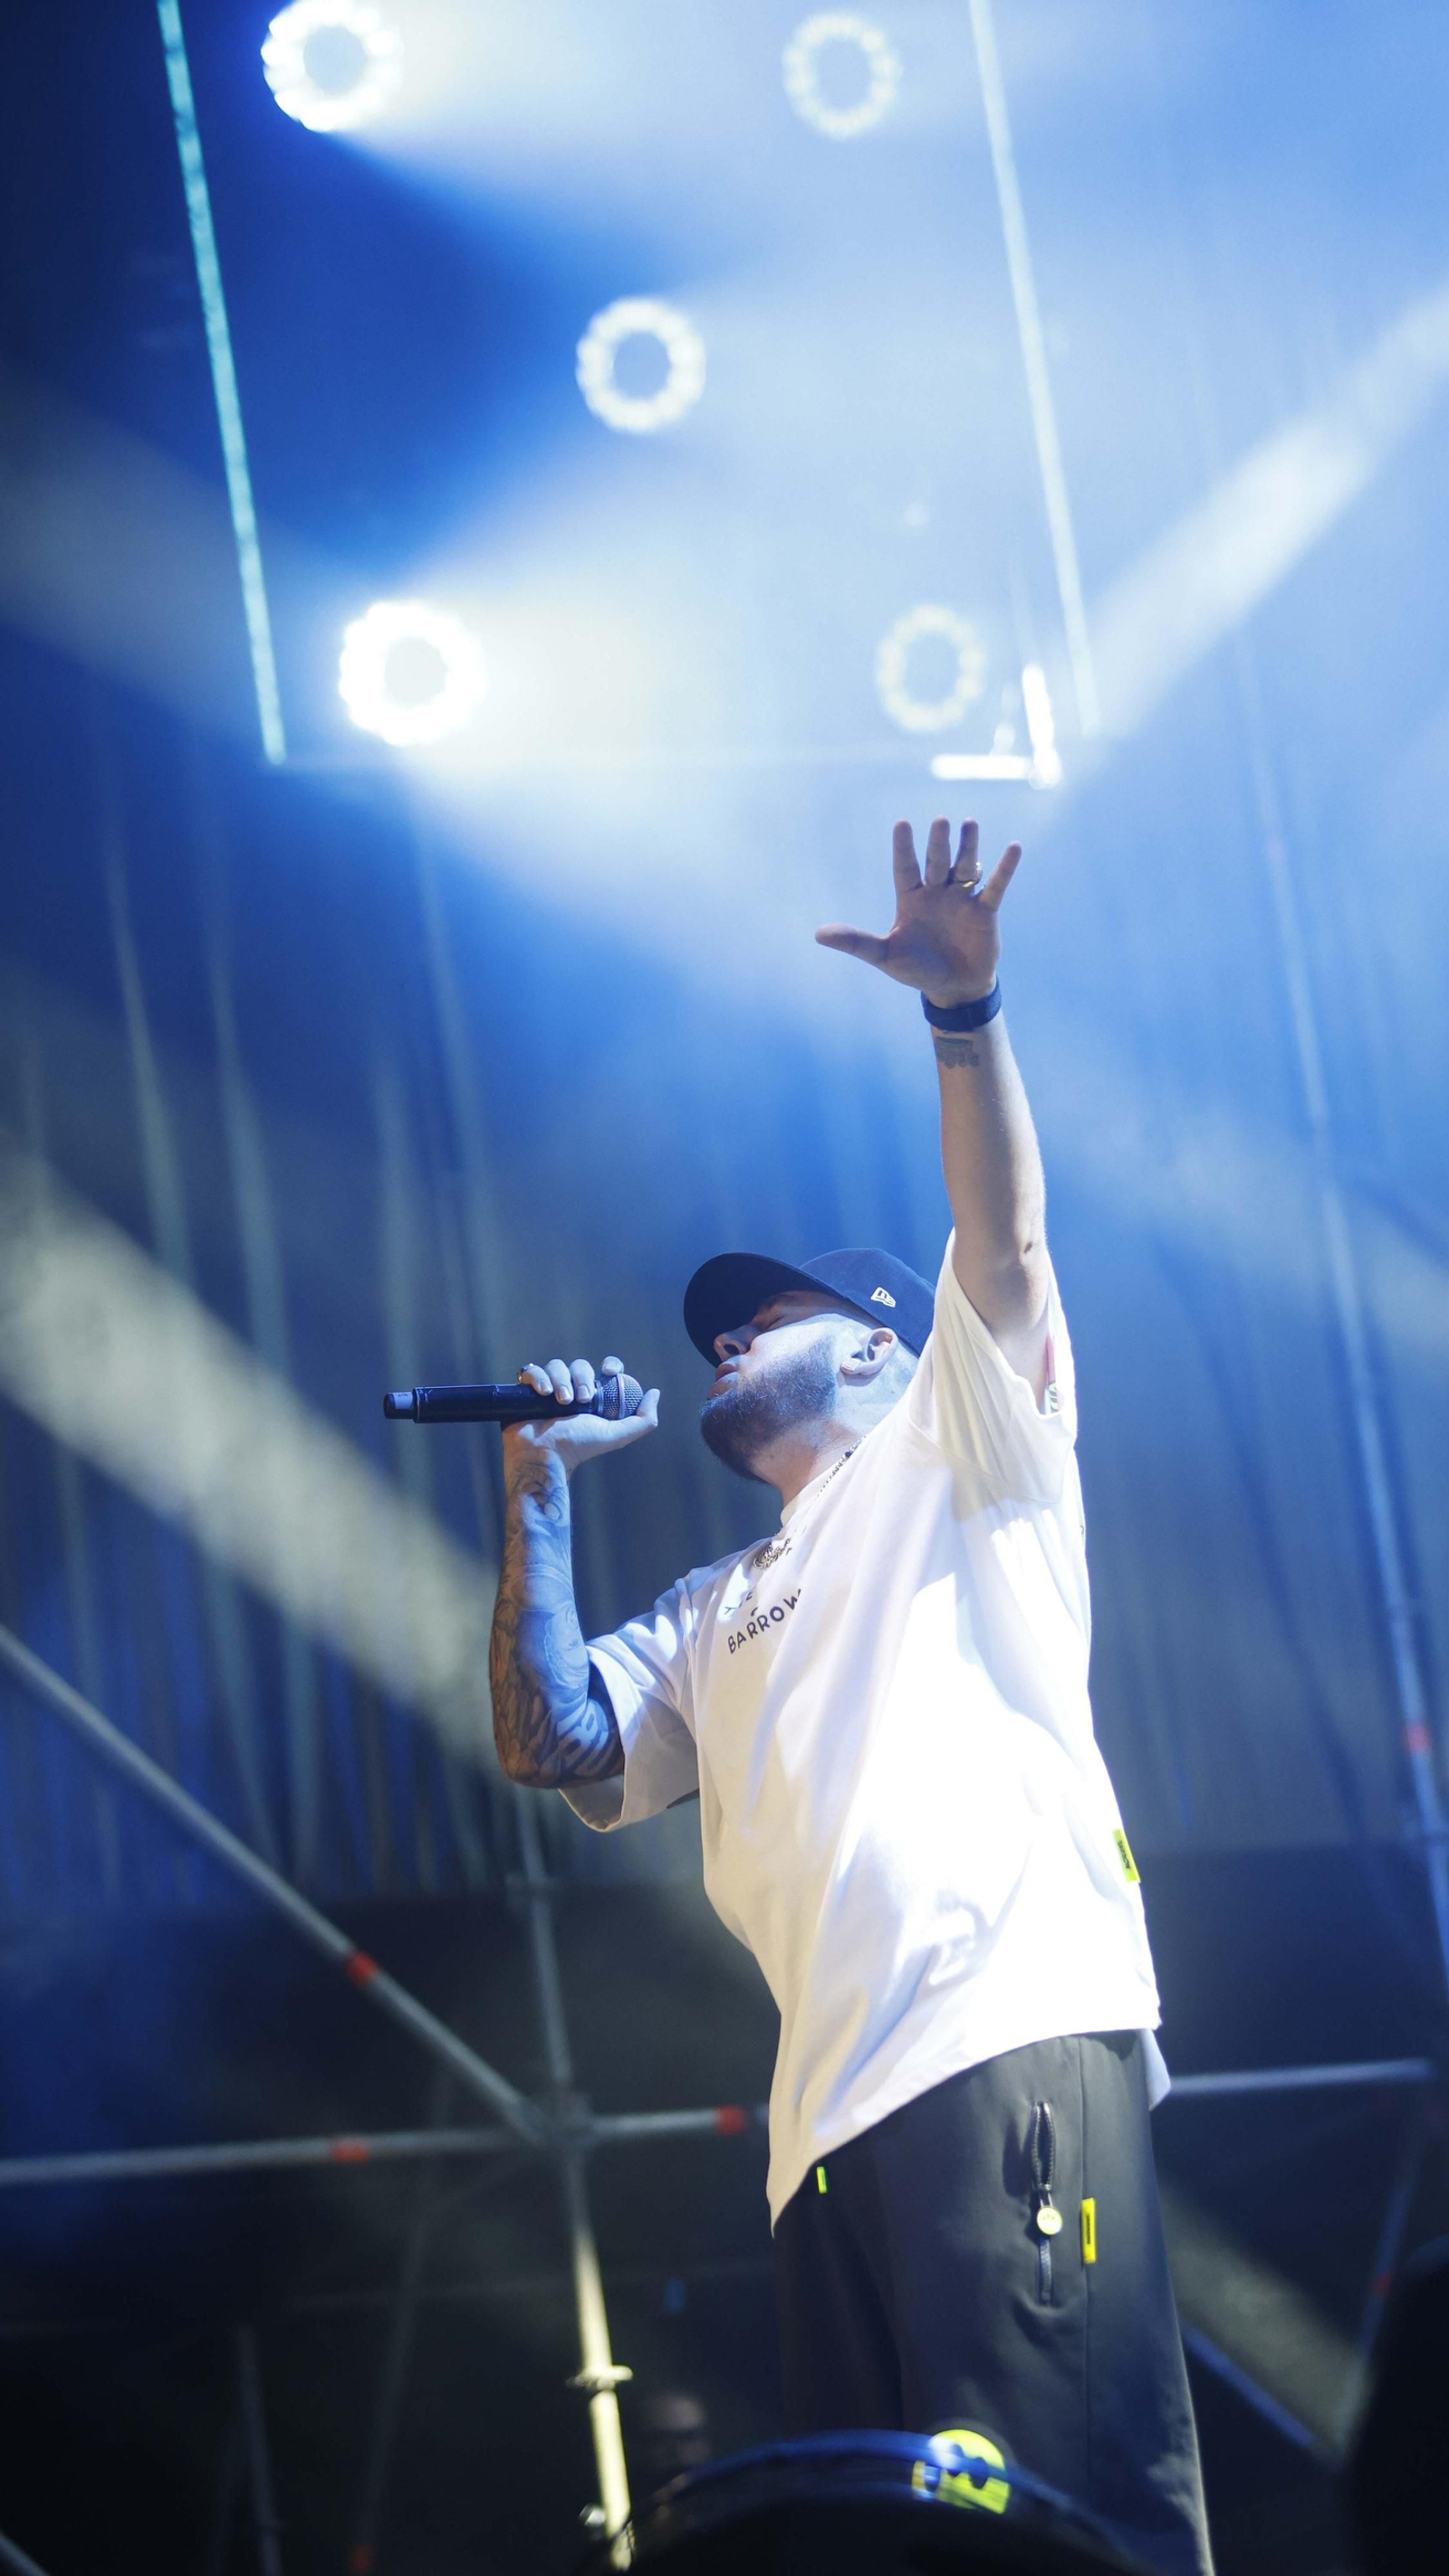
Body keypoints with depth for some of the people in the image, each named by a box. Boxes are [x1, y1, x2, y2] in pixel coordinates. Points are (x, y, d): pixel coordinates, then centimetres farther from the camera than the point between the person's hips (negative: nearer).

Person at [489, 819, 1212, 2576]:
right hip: (830, 2112, 6)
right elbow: (550, 1741, 20)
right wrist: (539, 1498, 18)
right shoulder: (717, 1623, 35)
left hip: (1015, 2045, -6)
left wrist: (965, 1011, -9)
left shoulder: (954, 1467, 20)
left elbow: (1004, 1248, 4)